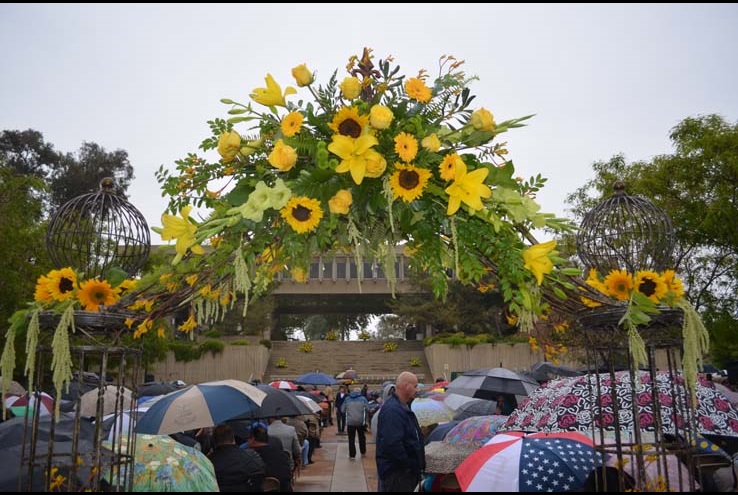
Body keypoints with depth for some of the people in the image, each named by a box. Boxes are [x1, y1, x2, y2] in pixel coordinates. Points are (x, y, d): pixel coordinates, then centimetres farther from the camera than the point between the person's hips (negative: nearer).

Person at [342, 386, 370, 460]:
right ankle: (363, 452, 28)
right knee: (362, 437, 19)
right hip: (360, 421, 0)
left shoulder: (347, 399, 4)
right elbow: (368, 409, -5)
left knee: (351, 439, 4)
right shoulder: (363, 399, 0)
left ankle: (352, 455, 3)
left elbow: (343, 410, 4)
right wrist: (366, 417, 11)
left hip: (350, 422, 0)